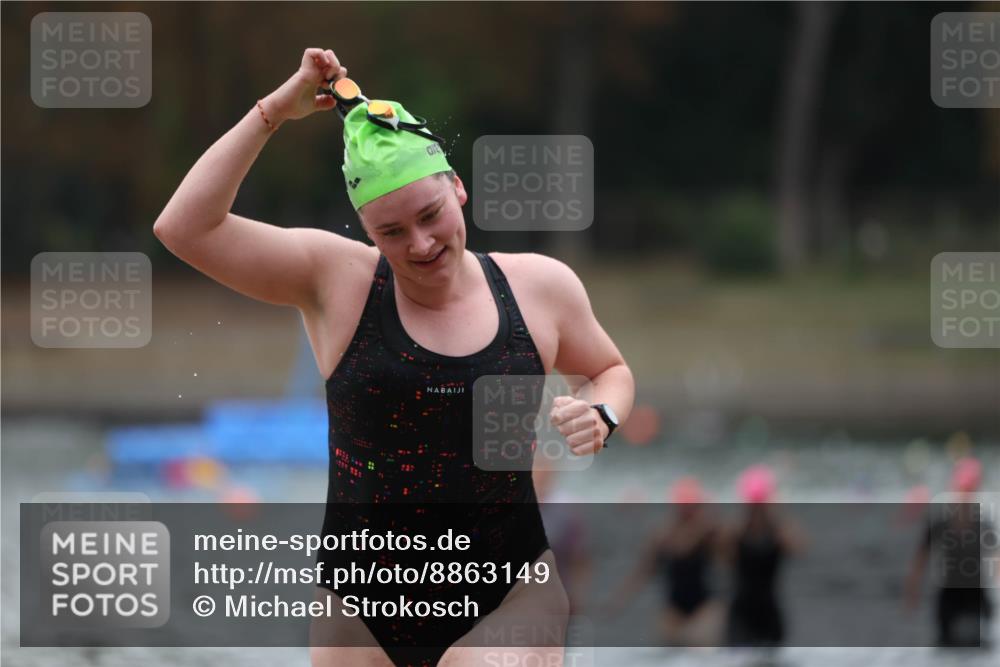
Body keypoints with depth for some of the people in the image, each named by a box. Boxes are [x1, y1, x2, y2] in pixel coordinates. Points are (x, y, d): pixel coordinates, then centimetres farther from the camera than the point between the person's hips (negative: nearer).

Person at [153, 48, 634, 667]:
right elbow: (183, 228, -11)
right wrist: (276, 110, -12)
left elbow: (612, 371, 22)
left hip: (509, 599, -1)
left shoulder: (541, 286, 3)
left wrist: (599, 417, -1)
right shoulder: (335, 279, -2)